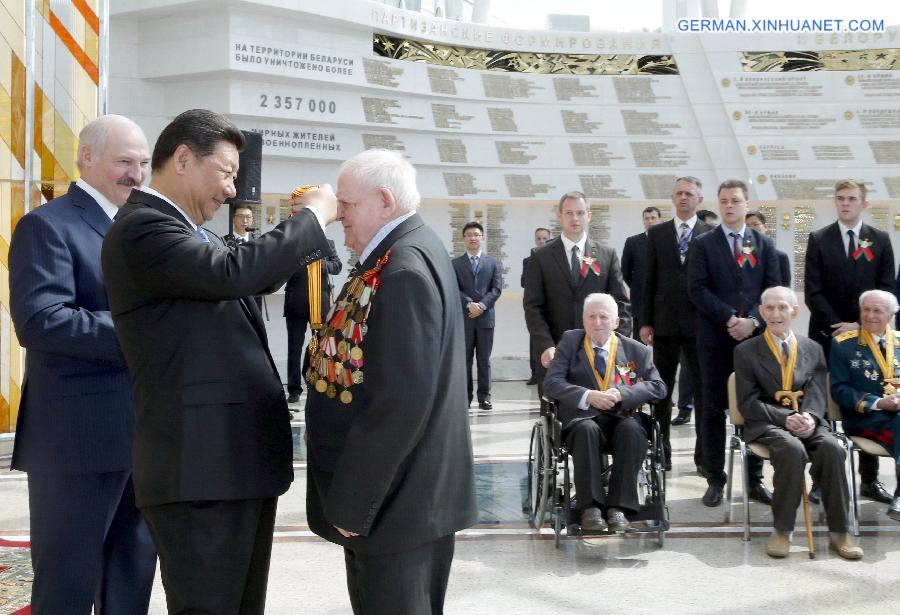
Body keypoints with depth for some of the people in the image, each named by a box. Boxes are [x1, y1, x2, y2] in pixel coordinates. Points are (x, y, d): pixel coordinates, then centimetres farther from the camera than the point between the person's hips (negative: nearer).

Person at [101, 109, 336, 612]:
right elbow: (232, 273, -26)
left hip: (242, 458, 10)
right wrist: (314, 216, -15)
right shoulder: (142, 227, -13)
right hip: (202, 466, -10)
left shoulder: (186, 230, 17)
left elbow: (256, 277, 30)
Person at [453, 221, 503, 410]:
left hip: (486, 316, 1)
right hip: (463, 317, -1)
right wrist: (469, 304, -17)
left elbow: (497, 288, 2)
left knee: (484, 360, 3)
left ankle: (484, 397, 7)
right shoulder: (455, 263, 7)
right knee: (464, 359, 2)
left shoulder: (493, 263, 11)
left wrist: (482, 305, -12)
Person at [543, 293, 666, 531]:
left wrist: (622, 394, -14)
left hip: (622, 417, 1)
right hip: (582, 417, -1)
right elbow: (551, 384, 0)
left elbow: (658, 387, 3)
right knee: (587, 429, -36)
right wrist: (588, 396, -16)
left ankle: (618, 507, -29)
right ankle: (590, 506, -31)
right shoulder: (570, 341, 10)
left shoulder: (637, 350, 12)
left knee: (632, 430, -33)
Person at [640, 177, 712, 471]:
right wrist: (645, 322, 1)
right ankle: (661, 450, 15)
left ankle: (704, 454, 9)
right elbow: (649, 280, 6)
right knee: (661, 389, 7)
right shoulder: (657, 234, 7)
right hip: (665, 323, 2)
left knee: (703, 390, 3)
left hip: (700, 323, -2)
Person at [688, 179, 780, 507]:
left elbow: (773, 289, 5)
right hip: (715, 337, -1)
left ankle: (755, 479, 11)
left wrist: (752, 320, -11)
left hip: (755, 336, 2)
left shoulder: (764, 244, 12)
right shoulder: (703, 244, 5)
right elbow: (697, 289, -4)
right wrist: (730, 319, -13)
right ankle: (715, 480, 8)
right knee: (714, 408, 2)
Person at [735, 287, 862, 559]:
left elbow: (817, 393, 4)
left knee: (833, 448, -31)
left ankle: (840, 531, -22)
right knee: (793, 449, -36)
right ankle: (782, 530, -24)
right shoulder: (746, 351, 6)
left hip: (806, 421, 3)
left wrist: (809, 417, -19)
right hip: (767, 424, -3)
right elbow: (748, 402, -2)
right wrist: (785, 418, -18)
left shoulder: (813, 349, 16)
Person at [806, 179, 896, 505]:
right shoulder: (819, 239, 3)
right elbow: (813, 292, -2)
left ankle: (869, 478, 10)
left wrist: (859, 325, -9)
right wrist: (837, 326, -11)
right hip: (827, 334, -1)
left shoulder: (880, 240, 7)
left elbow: (887, 290, 3)